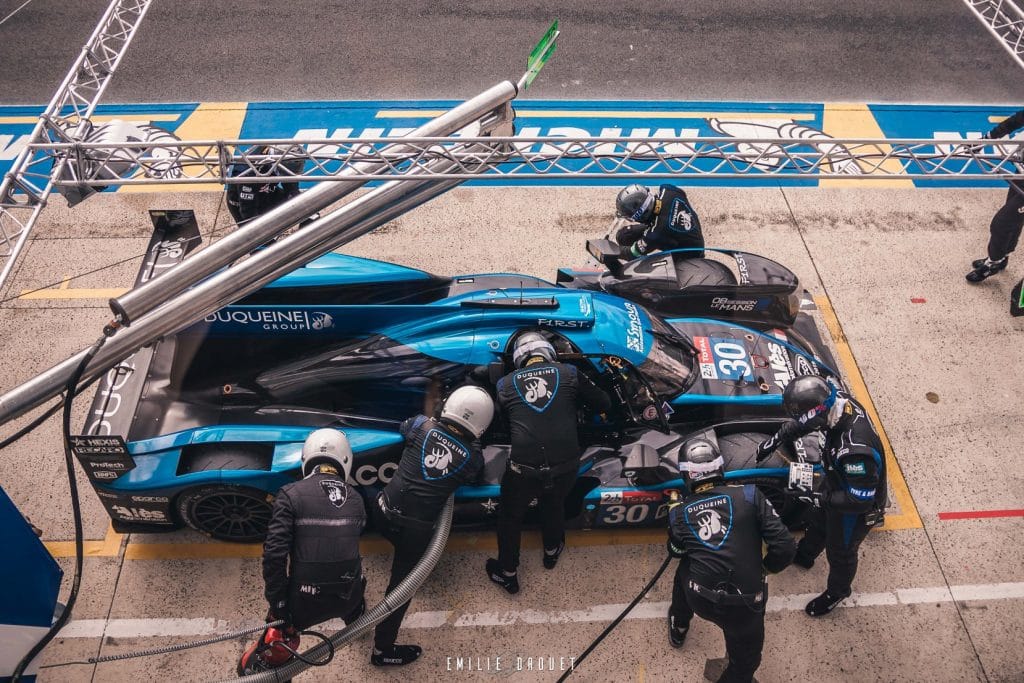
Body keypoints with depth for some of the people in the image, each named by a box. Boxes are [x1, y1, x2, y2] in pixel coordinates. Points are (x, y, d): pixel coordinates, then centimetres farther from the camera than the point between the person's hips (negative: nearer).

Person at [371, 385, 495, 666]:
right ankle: (383, 649, 19)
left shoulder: (422, 425, -3)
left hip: (385, 513, 3)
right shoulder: (473, 456, -7)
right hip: (417, 528, -3)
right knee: (402, 583, 9)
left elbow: (402, 427, 21)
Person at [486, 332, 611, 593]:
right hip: (565, 466, 2)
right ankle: (552, 551, 59)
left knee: (510, 516, 26)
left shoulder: (506, 383, 7)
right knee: (553, 506, 34)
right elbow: (604, 404, 14)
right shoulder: (568, 373, 6)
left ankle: (507, 575, 42)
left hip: (524, 468, -1)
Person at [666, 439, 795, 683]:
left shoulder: (678, 511, 3)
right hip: (745, 603, -2)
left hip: (701, 600, 3)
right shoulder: (748, 495, -5)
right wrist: (765, 566, 13)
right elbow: (785, 547, -8)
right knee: (744, 662, 26)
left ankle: (678, 630, 57)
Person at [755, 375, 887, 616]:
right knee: (817, 521, 33)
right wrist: (775, 440, 6)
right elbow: (802, 423, -2)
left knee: (840, 551, 22)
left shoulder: (855, 450, -47)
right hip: (837, 483, 7)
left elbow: (859, 501, -35)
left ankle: (836, 592, 52)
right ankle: (804, 556, 64)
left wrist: (820, 498, -25)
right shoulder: (838, 399, -24)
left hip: (856, 507, -7)